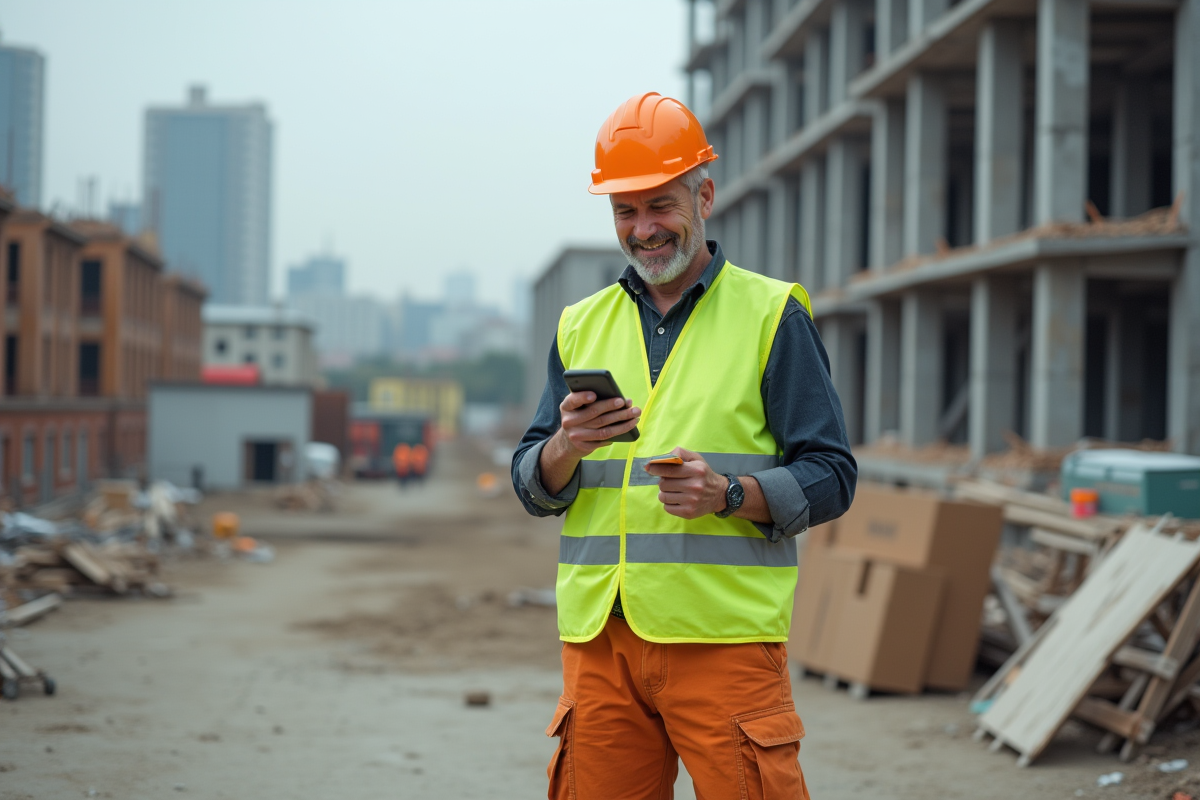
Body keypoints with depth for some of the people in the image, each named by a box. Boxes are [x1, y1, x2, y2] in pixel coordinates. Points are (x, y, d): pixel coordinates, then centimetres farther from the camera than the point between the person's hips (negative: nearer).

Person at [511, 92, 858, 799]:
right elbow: (533, 488, 14)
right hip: (600, 638, 4)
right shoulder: (582, 326, 17)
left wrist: (727, 494, -17)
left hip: (726, 640, -4)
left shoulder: (772, 316, 5)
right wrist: (568, 446, -9)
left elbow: (831, 480, 0)